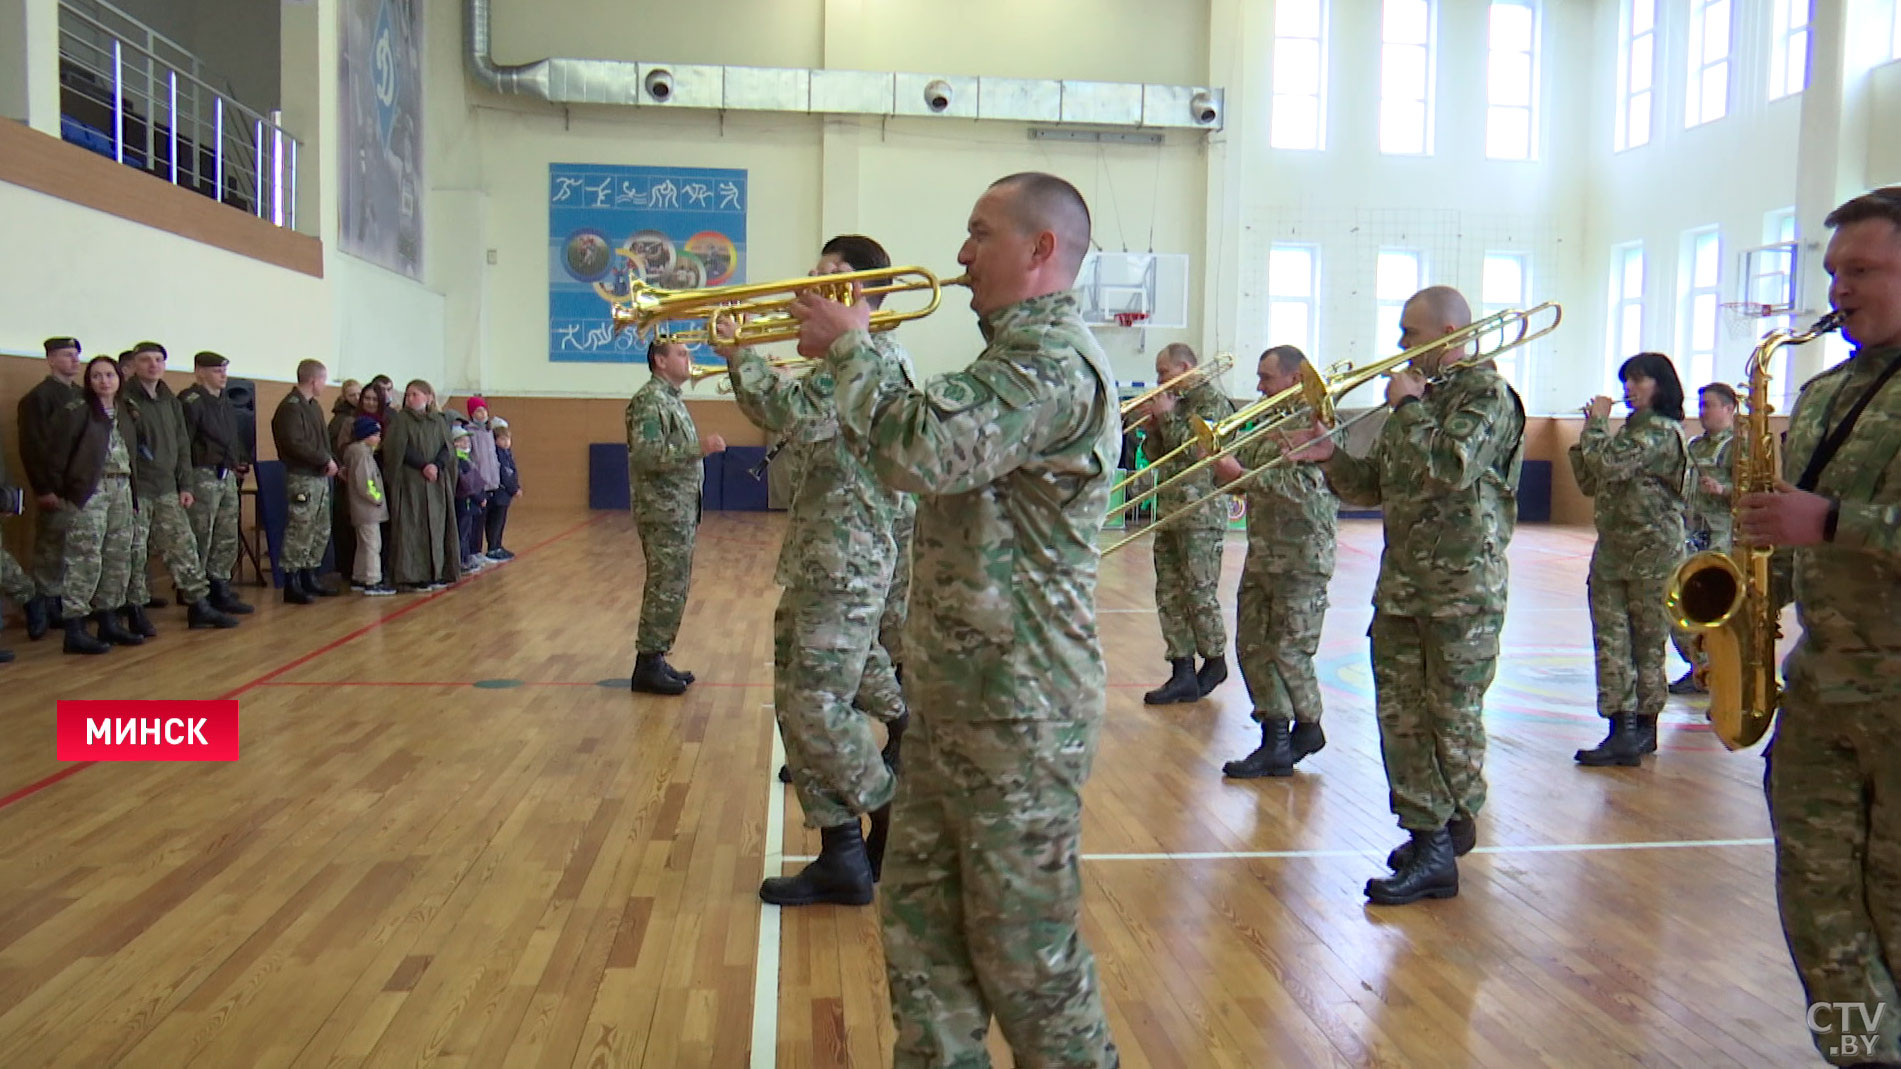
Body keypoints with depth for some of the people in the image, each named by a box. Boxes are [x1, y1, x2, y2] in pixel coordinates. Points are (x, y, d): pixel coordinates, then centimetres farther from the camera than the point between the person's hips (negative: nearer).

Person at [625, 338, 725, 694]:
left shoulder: (672, 399, 18)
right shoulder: (649, 400, -12)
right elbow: (646, 455, -23)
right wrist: (699, 449, -25)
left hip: (680, 511, 10)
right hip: (663, 512, -10)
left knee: (671, 588, 12)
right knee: (666, 589, -7)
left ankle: (655, 659, 18)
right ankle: (648, 666, -1)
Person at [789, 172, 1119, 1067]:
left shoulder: (1053, 361, -18)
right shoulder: (1020, 352, 17)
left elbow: (922, 450, -32)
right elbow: (931, 446, 19)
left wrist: (851, 348, -15)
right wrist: (851, 352, 7)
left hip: (1017, 708, -10)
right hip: (955, 692, 10)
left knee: (1025, 939, 3)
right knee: (920, 910, 17)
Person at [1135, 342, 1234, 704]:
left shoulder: (1212, 399, -8)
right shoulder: (1179, 400, 17)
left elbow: (1192, 447, -19)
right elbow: (1156, 454, 19)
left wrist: (1166, 416, -9)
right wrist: (1155, 421, 3)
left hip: (1200, 514, -9)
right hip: (1170, 511, 9)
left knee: (1199, 593, -1)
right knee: (1169, 595, 5)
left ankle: (1215, 660, 18)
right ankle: (1183, 674, 9)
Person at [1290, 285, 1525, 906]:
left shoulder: (1486, 394, -7)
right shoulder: (1418, 396, 17)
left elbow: (1451, 466, -25)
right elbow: (1374, 487, 17)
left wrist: (1409, 407, -12)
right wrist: (1330, 458, 1)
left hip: (1462, 588, -7)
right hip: (1401, 581, 8)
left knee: (1453, 717, 1)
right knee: (1401, 714, 6)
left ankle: (1446, 833, 11)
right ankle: (1427, 831, 17)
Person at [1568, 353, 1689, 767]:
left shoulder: (1662, 431, -10)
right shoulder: (1630, 430, 19)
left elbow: (1609, 464, -24)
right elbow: (1590, 483, 17)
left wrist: (1597, 423, -7)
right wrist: (1591, 431, 7)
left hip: (1651, 552, -8)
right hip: (1612, 550, 8)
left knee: (1647, 641, 4)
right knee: (1611, 640, -1)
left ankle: (1644, 725, 13)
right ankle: (1623, 731, -2)